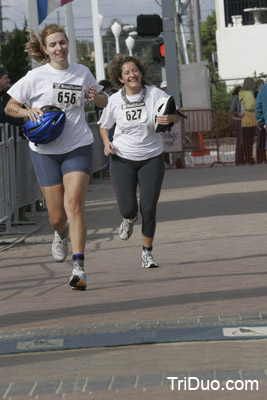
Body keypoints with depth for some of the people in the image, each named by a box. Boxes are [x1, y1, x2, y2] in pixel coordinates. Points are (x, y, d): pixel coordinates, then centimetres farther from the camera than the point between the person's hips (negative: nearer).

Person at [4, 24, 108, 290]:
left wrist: (95, 97, -6)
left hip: (78, 147, 0)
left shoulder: (82, 73, 4)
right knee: (57, 215, 4)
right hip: (45, 150, 0)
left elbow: (105, 102, 18)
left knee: (74, 204, -18)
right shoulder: (36, 77, -3)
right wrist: (28, 112, -18)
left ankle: (78, 268, -20)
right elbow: (10, 107, 3)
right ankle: (61, 234, 43)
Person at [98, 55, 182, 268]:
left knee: (149, 208, -5)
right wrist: (107, 142, -5)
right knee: (127, 208, -9)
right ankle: (130, 219, 31)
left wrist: (170, 118, -30)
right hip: (123, 159, 0)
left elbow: (177, 115, -7)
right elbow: (104, 125, 14)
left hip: (152, 158, 0)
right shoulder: (115, 100, -2)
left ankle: (147, 252, 15)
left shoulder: (154, 93, -6)